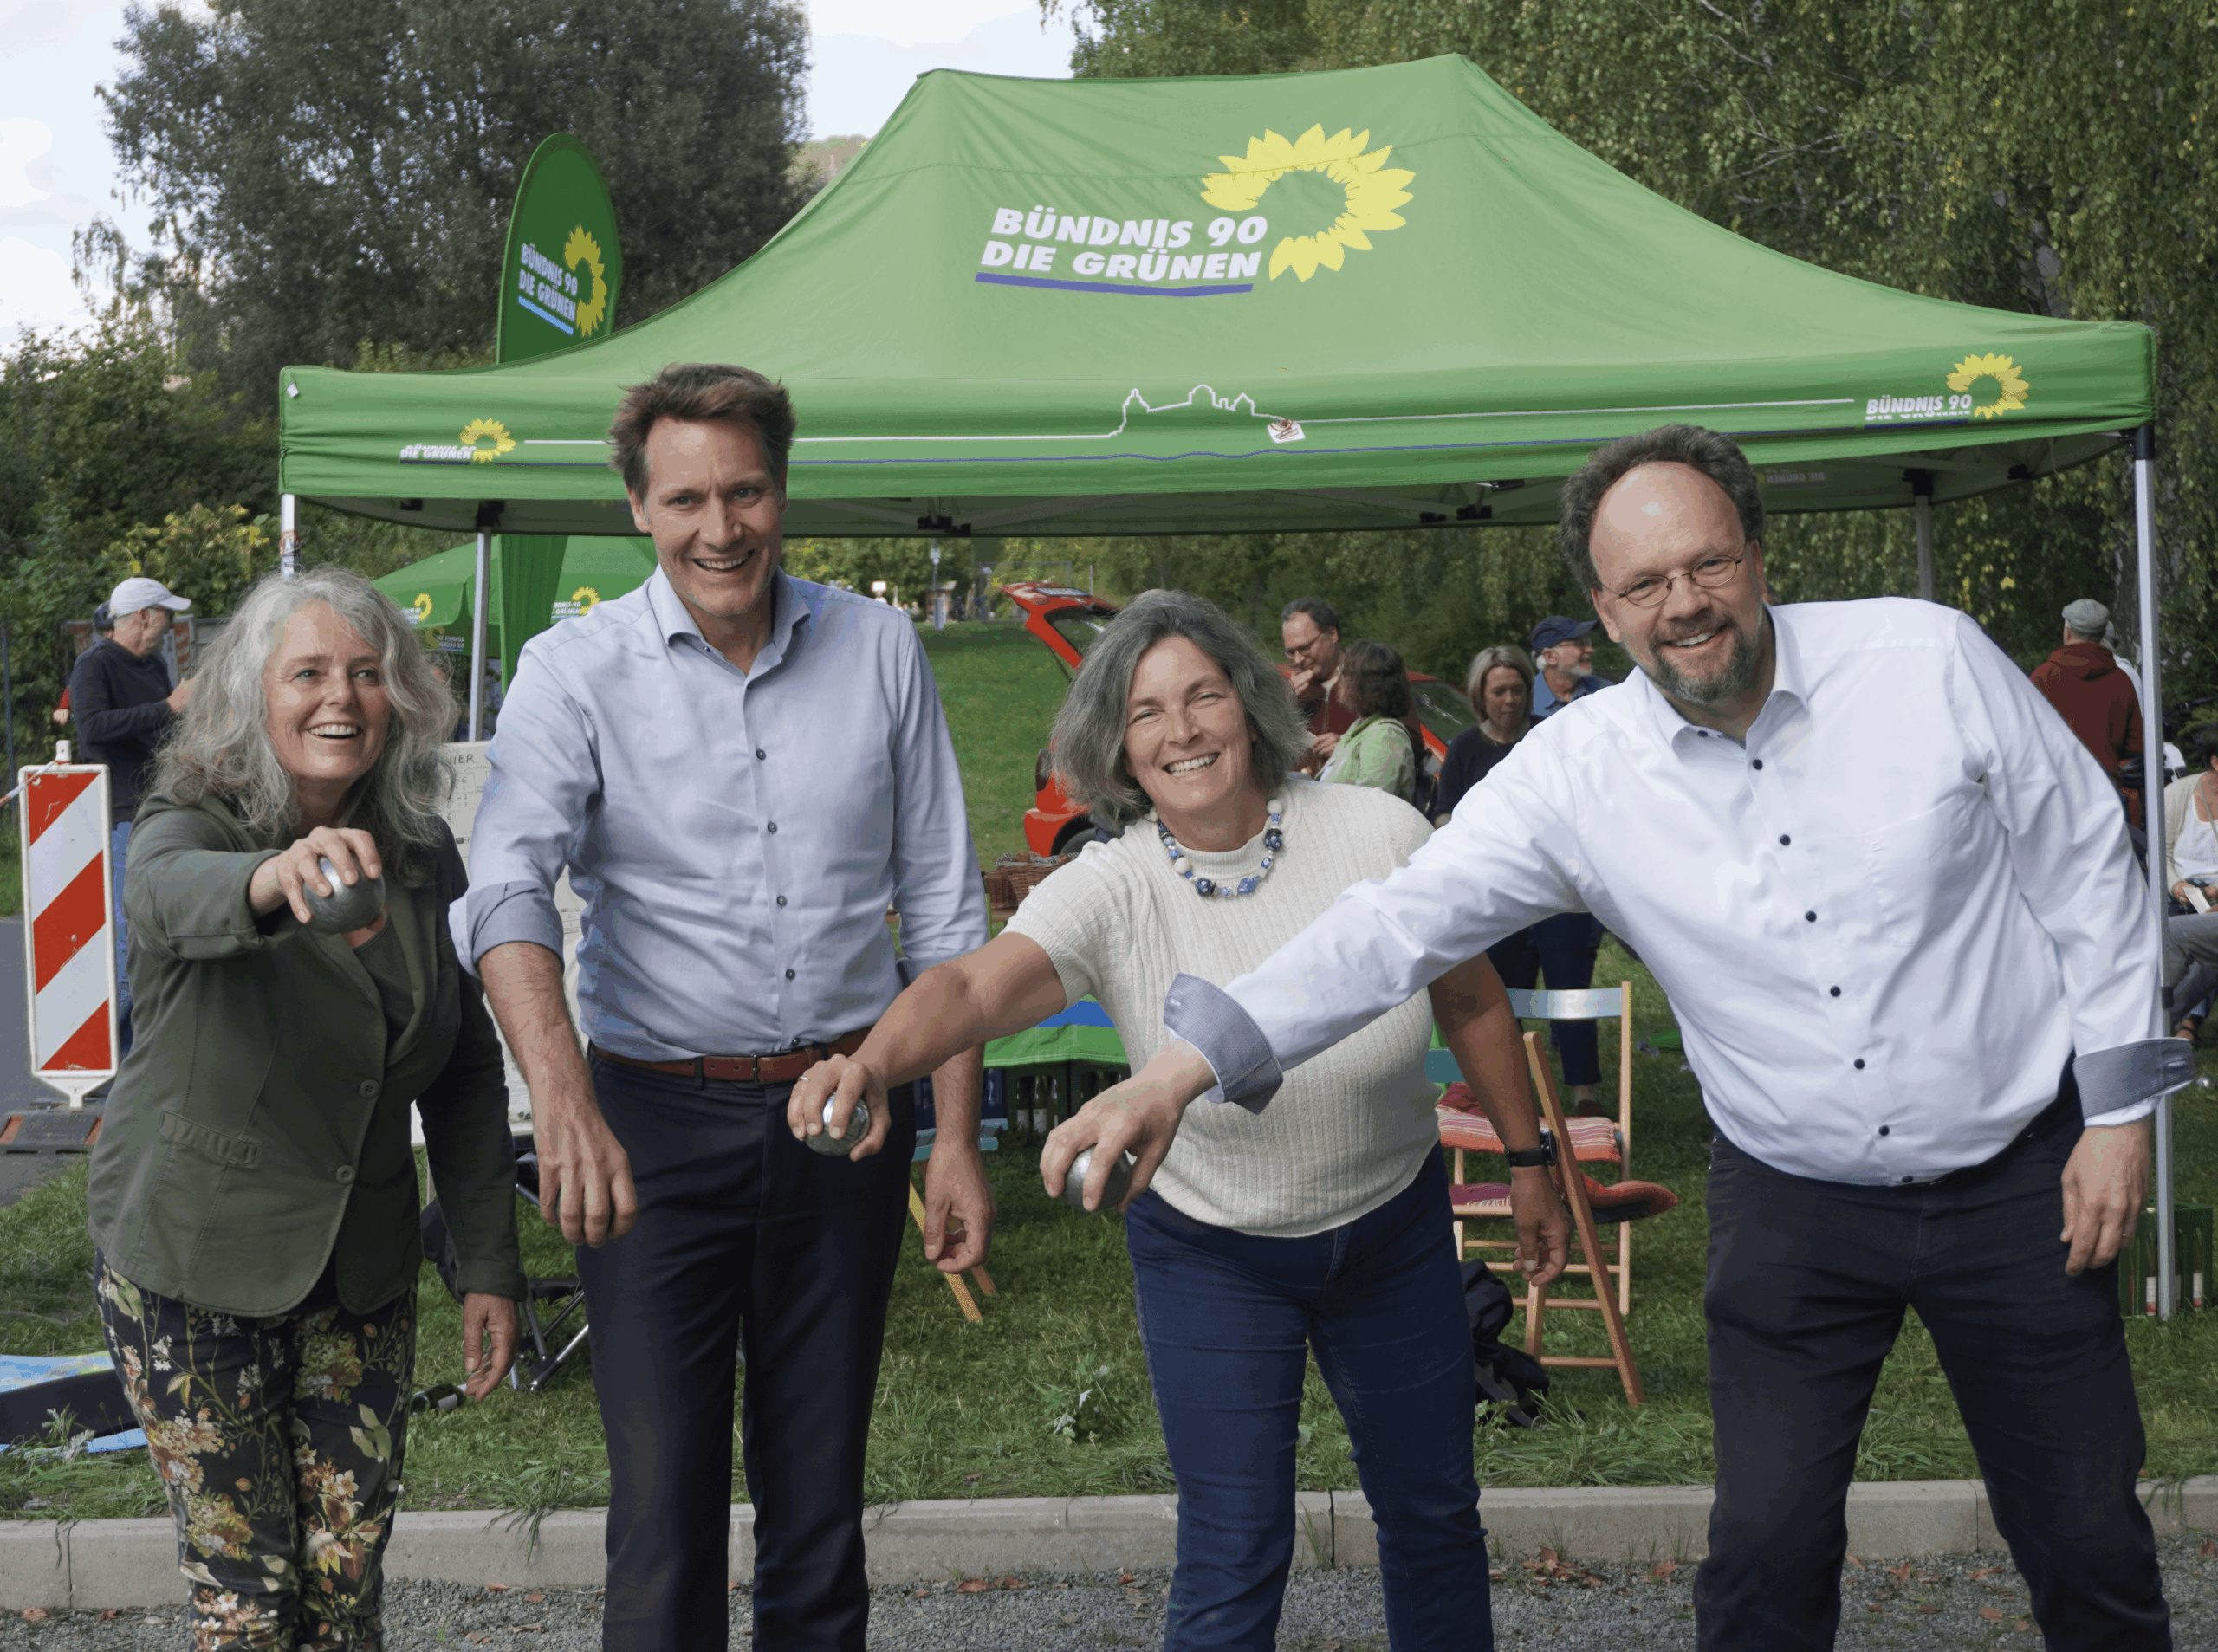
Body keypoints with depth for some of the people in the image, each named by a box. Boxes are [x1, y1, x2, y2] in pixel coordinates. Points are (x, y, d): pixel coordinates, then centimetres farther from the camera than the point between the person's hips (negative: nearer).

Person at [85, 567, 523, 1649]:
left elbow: (467, 1077, 5)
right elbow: (175, 894, -41)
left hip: (360, 1266, 4)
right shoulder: (188, 826, -15)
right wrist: (275, 882, -64)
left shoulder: (425, 860, -1)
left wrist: (488, 1268, 1)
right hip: (194, 1265, -3)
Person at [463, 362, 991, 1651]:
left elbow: (944, 909, 6)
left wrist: (959, 1139, 1)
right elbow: (510, 890, -21)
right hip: (656, 1121, -2)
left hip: (848, 1118, 2)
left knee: (821, 1488, 13)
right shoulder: (577, 669, -5)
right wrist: (564, 1098, -38)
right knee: (665, 1496, 2)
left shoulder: (879, 649, 3)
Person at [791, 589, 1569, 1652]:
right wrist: (876, 1059, -58)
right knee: (1233, 1556, -3)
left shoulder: (1379, 833, -16)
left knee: (1433, 1515, 16)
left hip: (1395, 1231, 2)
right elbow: (976, 985, -38)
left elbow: (1472, 1002, -2)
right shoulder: (1111, 891, -21)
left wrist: (1528, 1164, 6)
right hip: (1213, 1254, -2)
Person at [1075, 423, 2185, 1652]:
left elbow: (2083, 864, -3)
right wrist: (1188, 1065, -29)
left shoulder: (1927, 655, -12)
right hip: (1792, 1200, 0)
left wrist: (2119, 1103, -2)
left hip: (2018, 1177, 0)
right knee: (1765, 1549, 2)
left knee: (2085, 1534, 11)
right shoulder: (1578, 771, -11)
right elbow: (1402, 919, -17)